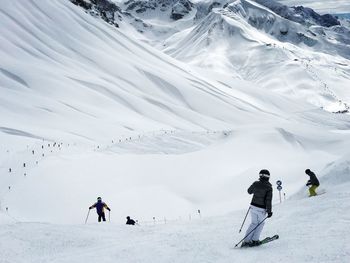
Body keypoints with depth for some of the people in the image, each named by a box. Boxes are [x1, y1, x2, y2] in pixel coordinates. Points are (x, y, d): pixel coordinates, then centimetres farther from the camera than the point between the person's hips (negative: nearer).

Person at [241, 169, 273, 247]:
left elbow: (249, 191, 15)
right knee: (260, 223, 19)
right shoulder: (268, 187, -15)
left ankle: (246, 241, 13)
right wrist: (269, 211, -10)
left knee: (254, 223, 19)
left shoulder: (256, 183, -3)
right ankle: (254, 240, 16)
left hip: (253, 206, 4)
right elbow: (268, 200, -17)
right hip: (261, 209, -4)